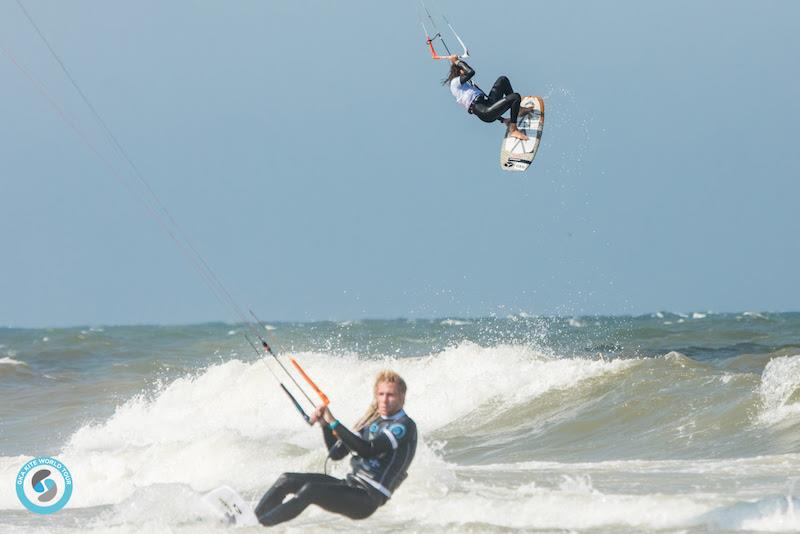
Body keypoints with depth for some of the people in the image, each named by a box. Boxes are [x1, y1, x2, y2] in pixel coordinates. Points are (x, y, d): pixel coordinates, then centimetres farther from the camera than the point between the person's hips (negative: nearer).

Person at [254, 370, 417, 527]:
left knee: (309, 490, -29)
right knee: (286, 480, -1)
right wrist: (325, 425, -1)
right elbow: (336, 453, 15)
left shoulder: (405, 425, -9)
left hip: (367, 500, -8)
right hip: (349, 485, 8)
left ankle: (261, 525, -26)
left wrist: (334, 423, -25)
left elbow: (367, 450, -23)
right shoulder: (373, 422, 17)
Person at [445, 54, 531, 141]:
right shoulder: (455, 82, -2)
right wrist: (457, 61, -6)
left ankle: (518, 109, 15)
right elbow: (471, 72, -18)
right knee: (516, 97, -21)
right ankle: (513, 130, -16)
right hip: (485, 113, -10)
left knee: (503, 80, 18)